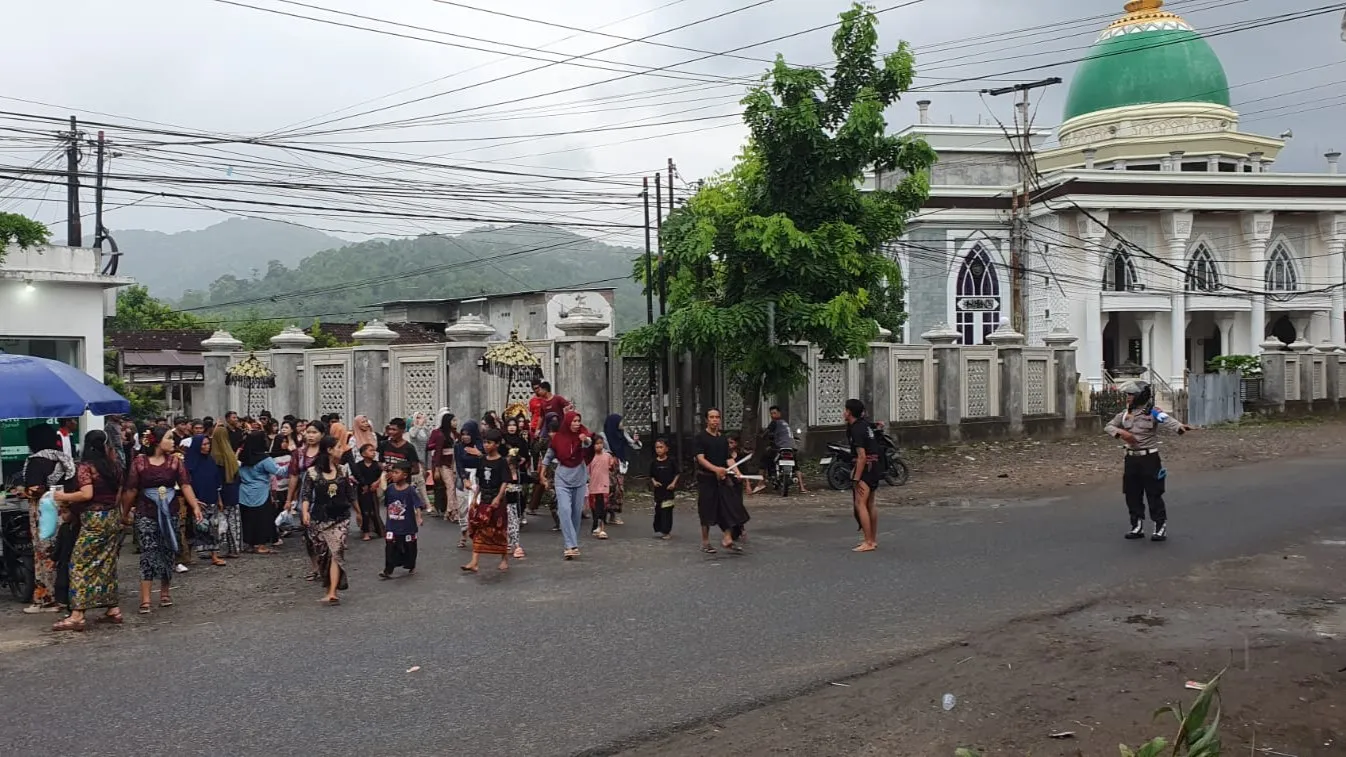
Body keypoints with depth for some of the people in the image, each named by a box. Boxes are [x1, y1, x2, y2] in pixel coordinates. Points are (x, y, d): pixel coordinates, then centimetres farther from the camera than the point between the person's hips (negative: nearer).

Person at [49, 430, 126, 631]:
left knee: (80, 565, -3)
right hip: (113, 517, 7)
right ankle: (113, 610, 15)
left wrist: (63, 497, -5)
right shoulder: (114, 466, 9)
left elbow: (86, 494, -18)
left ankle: (77, 616, -6)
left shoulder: (85, 467, -9)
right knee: (107, 565, 13)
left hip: (94, 519, -7)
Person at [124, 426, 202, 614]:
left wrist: (195, 507, -16)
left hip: (169, 513, 3)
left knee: (167, 552, 9)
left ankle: (165, 592, 26)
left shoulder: (175, 461, 2)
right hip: (146, 514, -3)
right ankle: (145, 600, -7)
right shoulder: (139, 463, -4)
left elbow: (185, 486, -5)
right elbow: (131, 491, 0)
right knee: (148, 552, -8)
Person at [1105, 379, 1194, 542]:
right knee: (1132, 494, 11)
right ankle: (1137, 526, 23)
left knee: (1154, 494, -2)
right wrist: (1120, 432, -11)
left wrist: (1179, 427, -52)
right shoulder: (1125, 414, 8)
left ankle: (1160, 527, 9)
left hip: (1149, 458, -6)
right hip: (1131, 458, 6)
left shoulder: (1153, 413, -12)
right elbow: (1108, 426, 10)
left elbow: (1168, 421, -30)